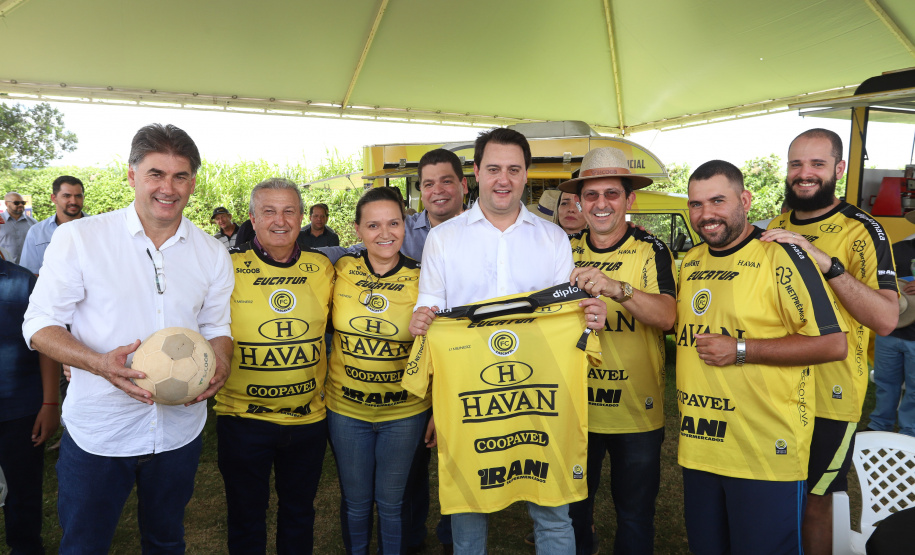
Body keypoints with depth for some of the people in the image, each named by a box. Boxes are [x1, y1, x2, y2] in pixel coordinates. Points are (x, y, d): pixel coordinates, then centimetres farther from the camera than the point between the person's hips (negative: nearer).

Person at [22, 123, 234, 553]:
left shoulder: (212, 254, 1)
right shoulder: (78, 238, -9)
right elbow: (39, 325, -7)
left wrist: (219, 365, -16)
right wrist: (100, 362, -26)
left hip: (179, 431, 3)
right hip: (97, 431, -2)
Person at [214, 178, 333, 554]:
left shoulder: (322, 269, -1)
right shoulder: (228, 268, -9)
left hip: (308, 417, 3)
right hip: (243, 417, -2)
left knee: (299, 513, 21)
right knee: (246, 517, 16)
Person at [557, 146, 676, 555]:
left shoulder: (651, 251, -8)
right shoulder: (567, 251, 2)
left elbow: (667, 316, -24)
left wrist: (616, 288, -39)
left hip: (635, 410, -3)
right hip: (575, 408, 3)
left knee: (635, 514, 15)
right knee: (571, 509, 19)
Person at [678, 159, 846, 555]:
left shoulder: (781, 255, -13)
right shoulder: (690, 262, 10)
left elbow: (832, 344, -16)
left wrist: (740, 350, -19)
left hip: (766, 453, -7)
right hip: (698, 448, 7)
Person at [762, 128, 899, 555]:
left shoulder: (862, 231, -11)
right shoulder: (775, 228, 7)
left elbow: (886, 320, -24)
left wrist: (825, 262, -30)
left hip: (828, 397, -5)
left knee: (814, 503, 10)